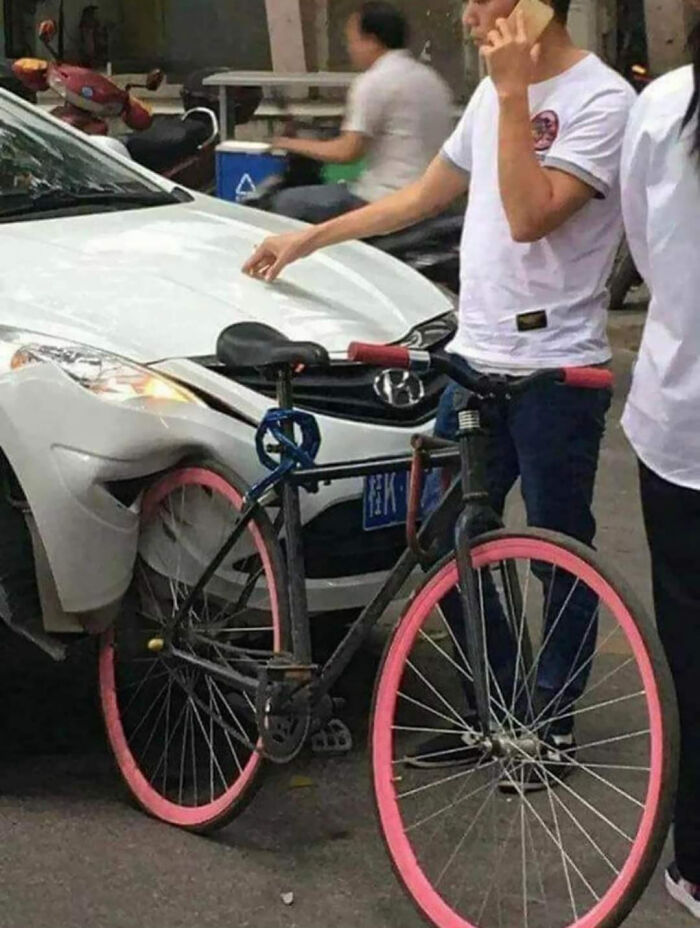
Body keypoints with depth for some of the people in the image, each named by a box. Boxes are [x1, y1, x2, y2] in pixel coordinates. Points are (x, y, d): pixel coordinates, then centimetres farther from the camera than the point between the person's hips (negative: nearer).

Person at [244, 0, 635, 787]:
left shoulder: (602, 101, -12)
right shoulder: (495, 94, 12)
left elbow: (529, 217, -23)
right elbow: (420, 198, 22)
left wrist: (513, 94, -20)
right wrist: (306, 240, 23)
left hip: (554, 370, -7)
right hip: (474, 357, 7)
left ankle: (555, 723, 19)